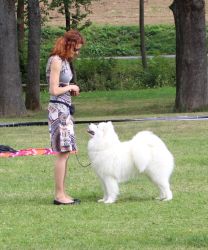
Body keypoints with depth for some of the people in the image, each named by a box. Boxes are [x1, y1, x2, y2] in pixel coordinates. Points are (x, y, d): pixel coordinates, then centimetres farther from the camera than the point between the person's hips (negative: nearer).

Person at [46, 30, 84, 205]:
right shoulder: (56, 61, -13)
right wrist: (70, 87, -4)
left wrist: (72, 90, 6)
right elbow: (54, 90, -18)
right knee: (63, 153, -10)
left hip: (65, 109, 10)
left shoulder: (64, 61, 16)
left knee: (65, 153, 9)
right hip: (58, 108, -10)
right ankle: (59, 195, -8)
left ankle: (61, 194, 12)